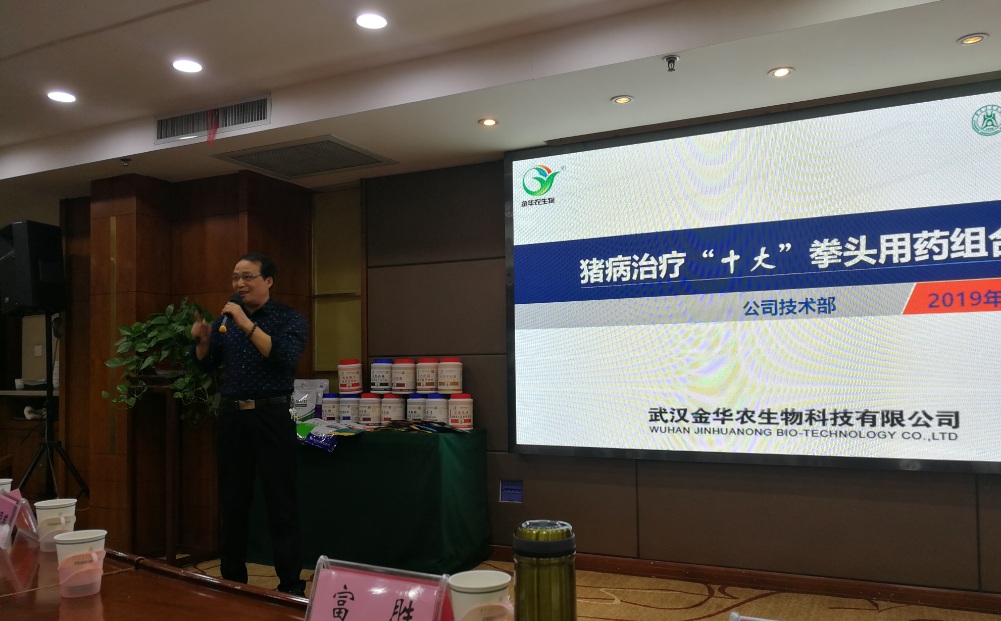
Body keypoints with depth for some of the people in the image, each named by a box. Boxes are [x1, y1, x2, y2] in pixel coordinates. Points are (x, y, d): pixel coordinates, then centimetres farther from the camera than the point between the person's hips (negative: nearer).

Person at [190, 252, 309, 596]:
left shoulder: (289, 318, -4)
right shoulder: (226, 318, 12)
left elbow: (284, 357, -20)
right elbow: (206, 364, 17)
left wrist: (248, 324, -24)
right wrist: (201, 339, -3)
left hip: (272, 416, -5)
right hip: (232, 415, 5)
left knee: (280, 502, -1)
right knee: (232, 502, 11)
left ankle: (291, 585, 8)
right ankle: (232, 580, 24)